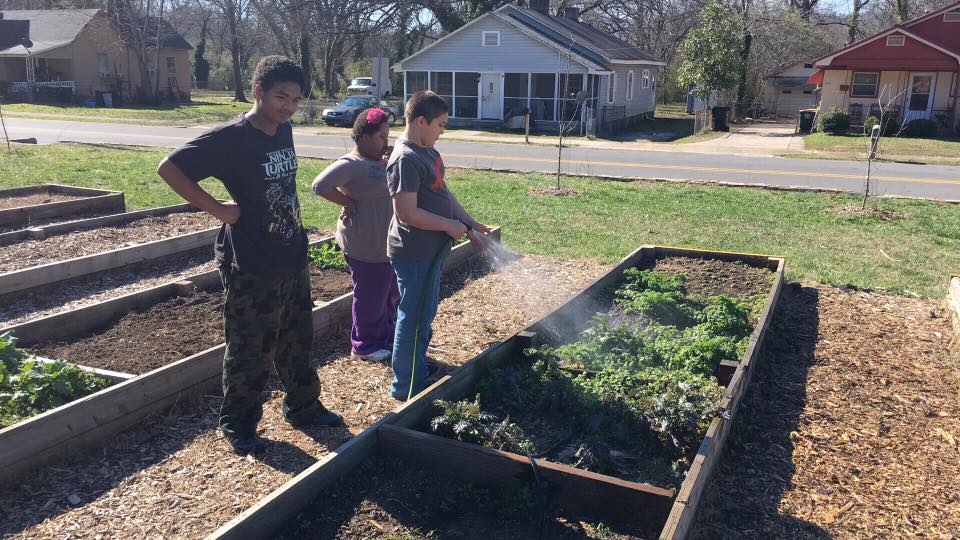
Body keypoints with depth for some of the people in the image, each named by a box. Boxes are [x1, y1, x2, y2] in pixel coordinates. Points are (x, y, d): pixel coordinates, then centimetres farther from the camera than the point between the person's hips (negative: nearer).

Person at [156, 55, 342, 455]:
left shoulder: (284, 130, 4)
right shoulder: (231, 138, -18)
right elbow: (169, 168, -19)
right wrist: (218, 209, -20)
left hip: (293, 261, 7)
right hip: (251, 268, -7)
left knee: (297, 342, 20)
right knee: (250, 351, 6)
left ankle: (303, 407, 37)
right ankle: (238, 423, 25)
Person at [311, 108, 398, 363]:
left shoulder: (382, 160, 8)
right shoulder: (351, 165, -18)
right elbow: (320, 185, -26)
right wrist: (348, 202, -19)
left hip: (386, 241, 9)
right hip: (366, 244, -9)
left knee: (390, 293, 21)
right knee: (371, 295, 4)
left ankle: (386, 334, 39)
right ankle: (365, 345, 21)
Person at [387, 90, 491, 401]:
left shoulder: (427, 151, 9)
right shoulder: (405, 160, -22)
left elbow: (443, 193, 17)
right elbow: (408, 213, -27)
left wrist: (470, 223, 12)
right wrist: (450, 225, -17)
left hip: (432, 250, 10)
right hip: (415, 255, -10)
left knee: (425, 314, 21)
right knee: (414, 318, 2)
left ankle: (419, 369, 38)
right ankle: (406, 386, 17)